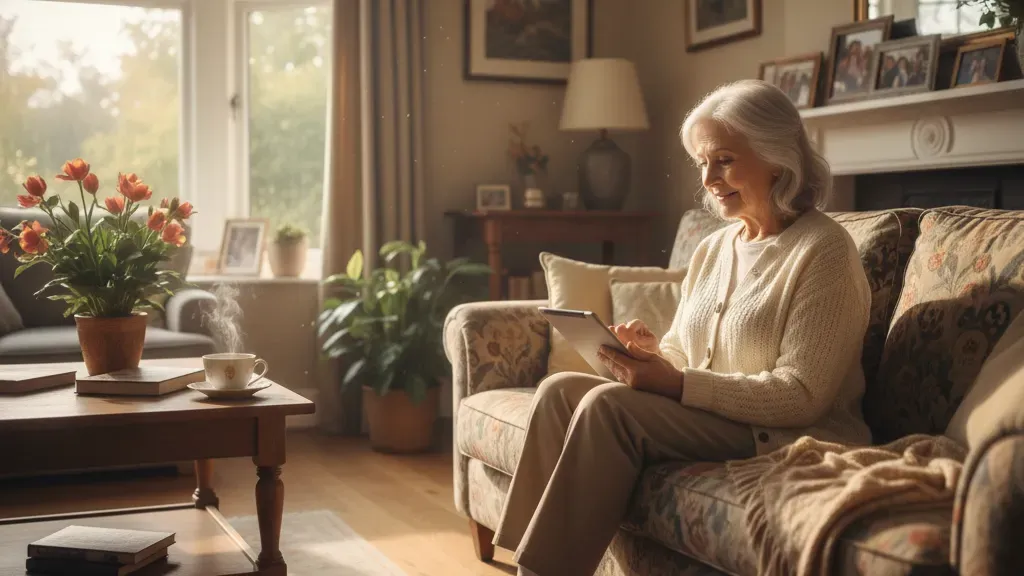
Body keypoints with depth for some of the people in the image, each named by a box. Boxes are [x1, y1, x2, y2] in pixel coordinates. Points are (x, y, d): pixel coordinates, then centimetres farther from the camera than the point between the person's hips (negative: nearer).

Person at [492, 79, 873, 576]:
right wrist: (653, 354, -8)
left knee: (609, 404, -27)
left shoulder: (823, 251, -10)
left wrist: (678, 384, -22)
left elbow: (801, 394, -17)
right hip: (701, 419, 8)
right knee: (559, 390, -12)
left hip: (787, 442, -7)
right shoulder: (712, 248, 13)